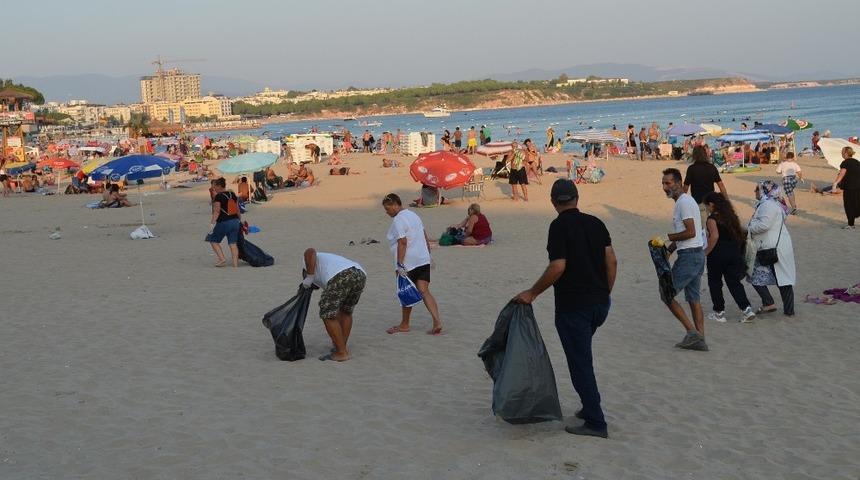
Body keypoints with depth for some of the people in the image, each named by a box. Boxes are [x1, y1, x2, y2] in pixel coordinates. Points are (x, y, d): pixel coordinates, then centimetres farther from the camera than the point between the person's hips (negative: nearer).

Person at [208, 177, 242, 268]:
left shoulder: (218, 196, -12)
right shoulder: (233, 195, 9)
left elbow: (217, 211, -18)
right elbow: (238, 210, 15)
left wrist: (213, 224, -18)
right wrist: (240, 220, 26)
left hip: (223, 223, -6)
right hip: (235, 221, 6)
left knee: (213, 240, 11)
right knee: (233, 243, 7)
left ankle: (222, 259, 1)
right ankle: (235, 263, 4)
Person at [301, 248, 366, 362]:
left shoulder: (307, 262, 31)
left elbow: (310, 252, 2)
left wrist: (309, 278, 8)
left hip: (341, 276, -7)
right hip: (360, 275, 7)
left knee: (328, 315, 8)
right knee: (346, 311, 29)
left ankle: (341, 352, 9)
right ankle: (341, 347, 32)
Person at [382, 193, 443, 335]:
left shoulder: (398, 220, -13)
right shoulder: (413, 215, 15)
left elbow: (402, 242, -22)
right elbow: (425, 237, 20)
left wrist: (400, 264, -22)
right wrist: (429, 255, 26)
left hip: (408, 264, -8)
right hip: (424, 260, 8)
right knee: (424, 291, 0)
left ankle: (404, 325, 20)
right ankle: (437, 321, -15)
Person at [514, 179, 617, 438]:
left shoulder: (559, 226, -12)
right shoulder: (595, 223, 7)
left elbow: (558, 267, -20)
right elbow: (612, 261, 5)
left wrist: (532, 293, -11)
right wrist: (605, 293, 16)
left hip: (572, 305, -7)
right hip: (600, 303, 7)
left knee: (580, 362, 1)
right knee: (582, 356, 24)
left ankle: (595, 422, 4)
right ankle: (590, 407, 28)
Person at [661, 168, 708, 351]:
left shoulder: (684, 202, -15)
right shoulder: (684, 201, 17)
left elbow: (690, 232, -22)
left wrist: (668, 237, -11)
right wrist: (668, 249, 13)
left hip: (689, 256, -10)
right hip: (697, 255, 10)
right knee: (693, 298, 13)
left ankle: (692, 332, -4)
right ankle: (699, 339, 15)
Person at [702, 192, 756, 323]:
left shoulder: (712, 218, -12)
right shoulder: (731, 215, 10)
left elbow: (714, 236, -24)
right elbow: (739, 233, 11)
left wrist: (706, 252, -16)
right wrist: (735, 247, 18)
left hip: (718, 253, -6)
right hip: (734, 252, 6)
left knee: (715, 283, 11)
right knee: (734, 282, 8)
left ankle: (719, 312, 15)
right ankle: (747, 309, -6)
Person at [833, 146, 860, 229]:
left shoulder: (845, 163, -11)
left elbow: (842, 173, -27)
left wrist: (836, 183, -38)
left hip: (849, 187, -7)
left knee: (849, 206, 1)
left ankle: (851, 225, 4)